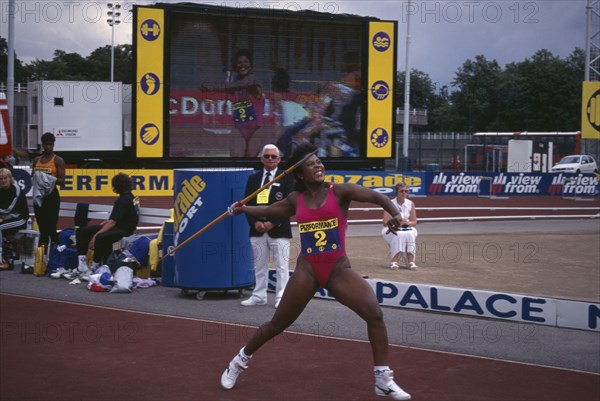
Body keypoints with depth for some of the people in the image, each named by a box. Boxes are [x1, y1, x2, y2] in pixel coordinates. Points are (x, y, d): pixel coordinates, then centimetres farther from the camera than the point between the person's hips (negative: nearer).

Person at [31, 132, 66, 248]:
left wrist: (52, 179, -25)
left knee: (51, 227, -8)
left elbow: (62, 180, -7)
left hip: (51, 195, -5)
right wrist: (35, 178, -3)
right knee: (42, 227, 10)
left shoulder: (58, 160, -2)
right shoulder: (36, 160, 13)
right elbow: (32, 177, 20)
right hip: (38, 195, 5)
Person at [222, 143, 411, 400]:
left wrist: (394, 214, -31)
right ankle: (240, 361, 35)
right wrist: (243, 209, 17)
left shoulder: (339, 192, -3)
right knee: (277, 324, 10)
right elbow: (269, 210, 25)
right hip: (307, 270, 1)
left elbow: (376, 196, -14)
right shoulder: (296, 200, 6)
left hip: (339, 270, -1)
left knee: (375, 313, -19)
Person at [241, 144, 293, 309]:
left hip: (279, 230, -4)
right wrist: (255, 222, -8)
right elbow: (248, 203, 8)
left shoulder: (286, 178, 0)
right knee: (259, 265, 10)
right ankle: (259, 296, 17)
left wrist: (272, 223, -13)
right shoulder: (253, 178, 12)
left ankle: (281, 298, 3)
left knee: (281, 266, -2)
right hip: (257, 230, 4)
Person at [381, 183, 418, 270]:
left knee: (411, 234, -32)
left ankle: (410, 261, -30)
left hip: (407, 229, 3)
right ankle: (395, 261, -36)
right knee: (398, 235, -36)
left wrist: (407, 223, -19)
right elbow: (385, 223, -11)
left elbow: (414, 222, 3)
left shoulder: (411, 204, 3)